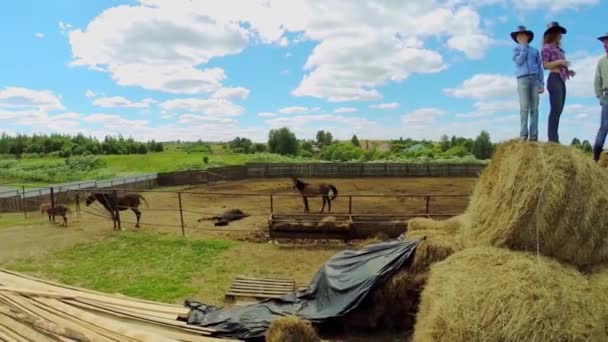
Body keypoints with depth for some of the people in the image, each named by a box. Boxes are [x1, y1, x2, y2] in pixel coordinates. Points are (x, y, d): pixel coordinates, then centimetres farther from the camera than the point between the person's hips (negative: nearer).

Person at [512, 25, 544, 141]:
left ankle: (534, 135, -8)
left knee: (534, 108, -5)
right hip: (522, 80, -2)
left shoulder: (535, 51, 19)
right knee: (524, 107, -12)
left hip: (534, 79, 2)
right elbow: (519, 61, -6)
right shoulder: (516, 50, 15)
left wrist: (541, 83, 4)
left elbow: (540, 68, 14)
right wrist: (524, 47, 3)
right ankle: (523, 134, -13)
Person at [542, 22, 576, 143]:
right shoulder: (547, 47, -2)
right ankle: (553, 138, -15)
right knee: (555, 110, -14)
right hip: (554, 80, -9)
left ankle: (554, 138, 5)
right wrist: (559, 61, -14)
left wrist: (568, 71, 9)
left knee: (558, 110, 5)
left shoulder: (558, 49, 20)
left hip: (561, 80, 9)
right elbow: (545, 65, -10)